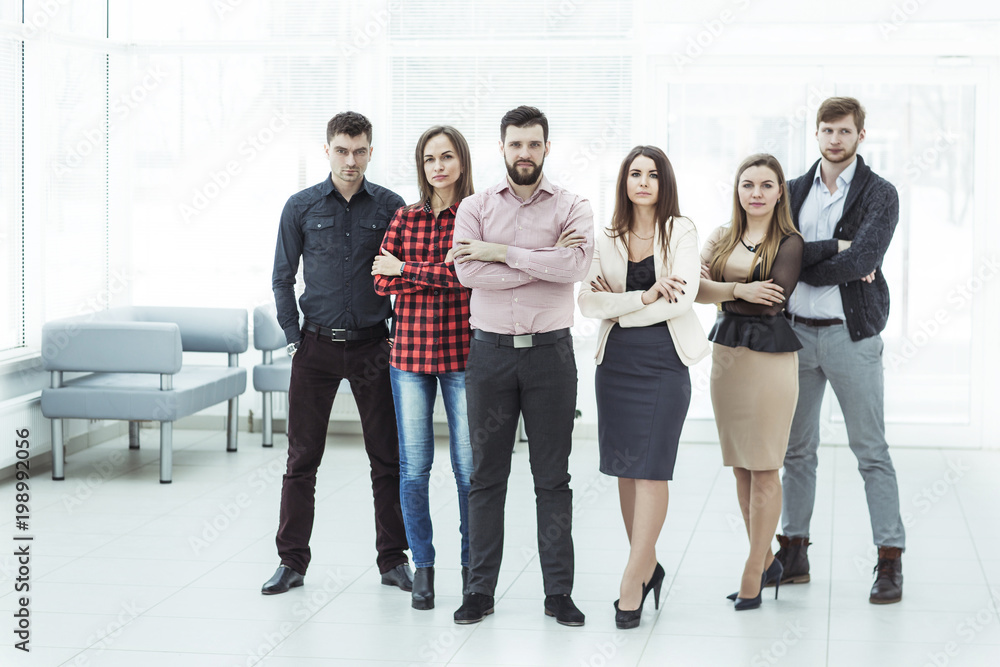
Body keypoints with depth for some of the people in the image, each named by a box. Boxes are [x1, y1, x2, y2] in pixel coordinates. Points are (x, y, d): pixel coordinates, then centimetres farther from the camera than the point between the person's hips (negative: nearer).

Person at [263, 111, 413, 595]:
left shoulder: (390, 206, 2)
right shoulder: (301, 207, 2)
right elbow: (283, 279, 8)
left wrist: (397, 335, 2)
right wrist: (294, 337, 2)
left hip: (372, 346, 0)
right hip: (317, 346, 0)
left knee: (387, 456, 3)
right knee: (302, 458, 3)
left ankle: (393, 559, 13)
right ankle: (292, 561, 11)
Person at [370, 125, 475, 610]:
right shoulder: (405, 217, 10)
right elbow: (382, 281, 0)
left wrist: (407, 269, -7)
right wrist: (446, 274, -10)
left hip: (462, 351, -2)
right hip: (410, 351, 3)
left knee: (469, 466, 0)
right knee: (414, 466, 4)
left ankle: (472, 565, 13)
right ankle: (423, 566, 15)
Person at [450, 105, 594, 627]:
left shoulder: (572, 207, 4)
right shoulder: (475, 207, 6)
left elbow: (576, 264, -16)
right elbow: (468, 272, -10)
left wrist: (503, 253, -12)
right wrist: (543, 262, -11)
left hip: (549, 349, -1)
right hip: (490, 349, 1)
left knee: (553, 476, 4)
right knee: (486, 475, 5)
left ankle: (559, 592, 10)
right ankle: (480, 589, 13)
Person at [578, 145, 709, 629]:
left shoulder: (680, 232, 3)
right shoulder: (606, 240, 11)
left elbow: (682, 298, -9)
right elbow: (588, 301, -2)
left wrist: (618, 307, -5)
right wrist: (644, 297, -14)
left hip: (665, 360, -4)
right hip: (617, 361, 4)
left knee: (651, 470, -7)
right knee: (625, 469, 6)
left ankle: (632, 581, -5)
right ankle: (647, 566, 19)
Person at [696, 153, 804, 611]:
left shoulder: (789, 243, -4)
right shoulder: (722, 238, 10)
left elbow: (773, 300, -17)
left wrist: (716, 288, -11)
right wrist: (740, 289, -19)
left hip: (770, 357, -5)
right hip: (725, 353, 6)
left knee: (763, 469, -2)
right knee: (740, 467, 10)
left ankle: (752, 574, 4)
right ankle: (766, 561, 23)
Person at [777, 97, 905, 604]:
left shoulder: (879, 194, -3)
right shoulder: (794, 191, 11)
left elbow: (862, 261, -16)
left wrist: (801, 264, -10)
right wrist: (834, 248, -14)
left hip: (851, 333, -4)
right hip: (795, 332, 5)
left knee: (871, 450, -2)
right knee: (797, 448, 11)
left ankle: (890, 560, 2)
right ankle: (794, 552, 21)